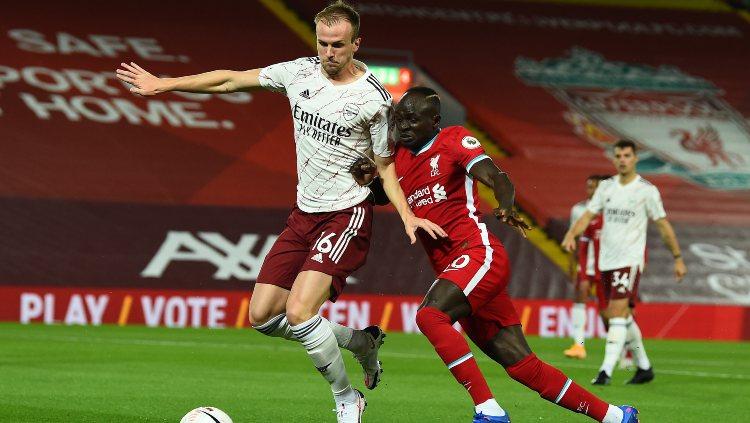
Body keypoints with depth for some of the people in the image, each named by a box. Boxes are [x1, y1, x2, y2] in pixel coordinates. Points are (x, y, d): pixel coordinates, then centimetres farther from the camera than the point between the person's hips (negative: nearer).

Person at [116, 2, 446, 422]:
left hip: (347, 215, -7)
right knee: (263, 316, 4)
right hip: (305, 213, 7)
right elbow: (231, 80, 9)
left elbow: (386, 166, -3)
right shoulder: (301, 72, 0)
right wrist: (163, 84, 8)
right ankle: (365, 343, 21)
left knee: (298, 311, -22)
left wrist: (407, 215, -18)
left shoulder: (373, 99, -13)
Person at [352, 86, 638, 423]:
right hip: (450, 268, 7)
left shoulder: (454, 140, -1)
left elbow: (494, 176, -14)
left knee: (430, 315, -29)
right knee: (520, 364, 3)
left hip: (479, 253, -7)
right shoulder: (399, 157, 18)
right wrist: (363, 177, 1)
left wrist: (506, 207, -35)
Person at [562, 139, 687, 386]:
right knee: (623, 316, 13)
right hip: (606, 261, 6)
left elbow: (663, 225, 2)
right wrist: (572, 234, -15)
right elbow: (588, 215, 5)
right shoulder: (606, 187, 10)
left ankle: (606, 372, -22)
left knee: (618, 313, -17)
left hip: (630, 260, -6)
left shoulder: (647, 190, -4)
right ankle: (644, 367, 26)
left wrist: (678, 258, 5)